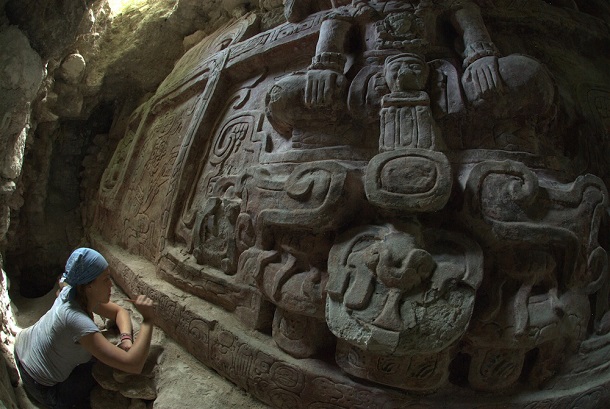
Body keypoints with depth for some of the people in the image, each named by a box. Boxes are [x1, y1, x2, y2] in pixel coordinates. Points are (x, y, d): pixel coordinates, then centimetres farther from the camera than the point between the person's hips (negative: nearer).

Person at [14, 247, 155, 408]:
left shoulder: (74, 292, -16)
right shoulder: (75, 319, -40)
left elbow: (119, 312, -3)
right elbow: (134, 365, -44)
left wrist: (126, 339, -21)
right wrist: (147, 319, -38)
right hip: (43, 389, -7)